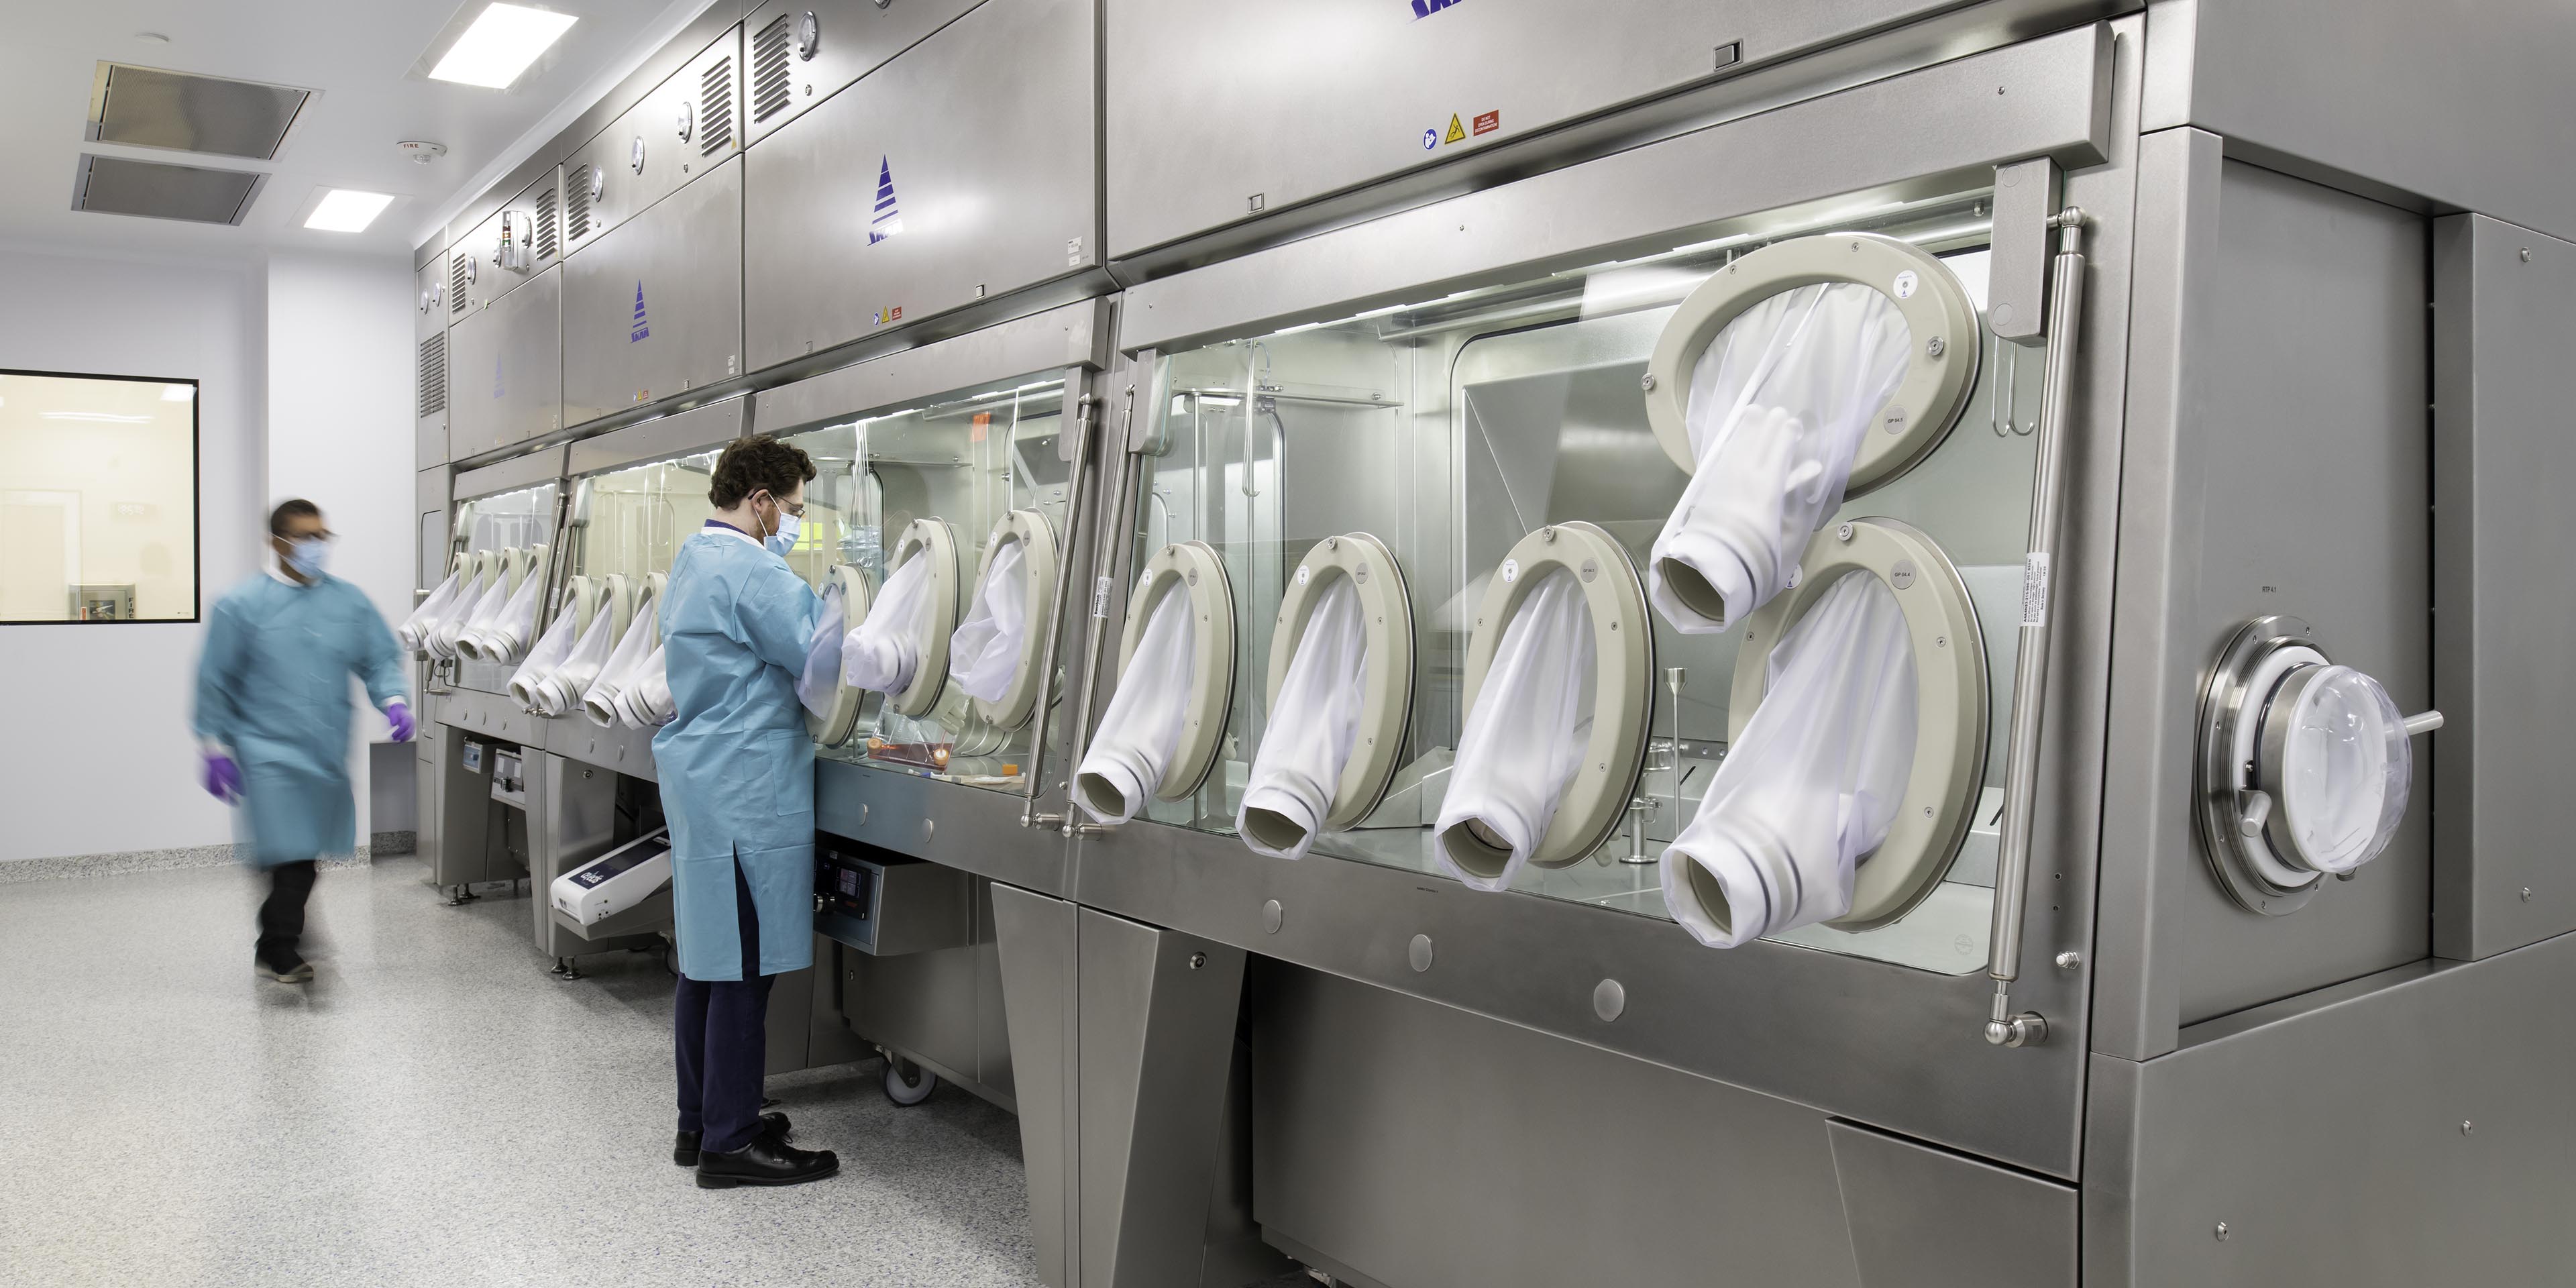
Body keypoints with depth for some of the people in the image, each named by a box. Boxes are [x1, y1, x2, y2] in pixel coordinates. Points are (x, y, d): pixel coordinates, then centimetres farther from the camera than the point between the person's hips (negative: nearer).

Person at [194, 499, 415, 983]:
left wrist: (394, 700, -9)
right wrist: (215, 750, -2)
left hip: (329, 753, 5)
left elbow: (380, 658, 11)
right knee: (292, 855, -11)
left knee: (305, 854, 13)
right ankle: (280, 953, 4)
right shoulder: (242, 606, -4)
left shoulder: (350, 601, 6)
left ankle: (276, 946, 31)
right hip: (271, 750, -4)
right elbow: (214, 682, 0)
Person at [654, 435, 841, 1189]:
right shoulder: (752, 573, -16)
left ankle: (701, 1121, 26)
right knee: (743, 970, -3)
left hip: (698, 781, 11)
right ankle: (730, 1143, 5)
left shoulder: (694, 560, 16)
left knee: (704, 959, 16)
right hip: (746, 794, -11)